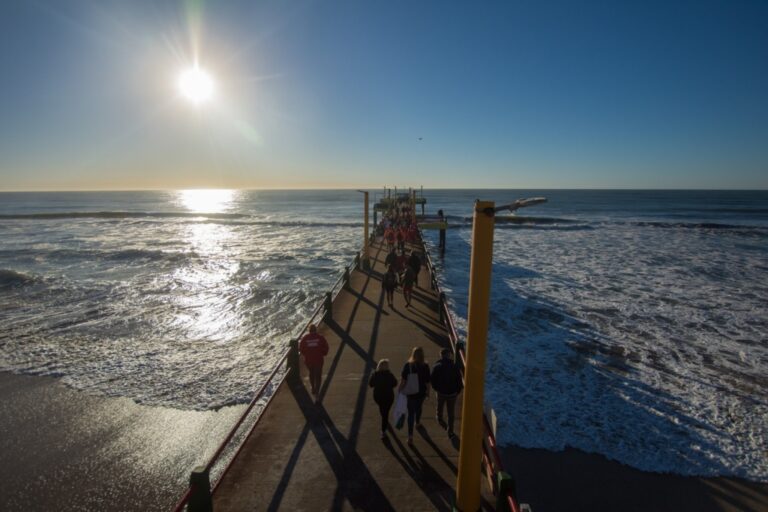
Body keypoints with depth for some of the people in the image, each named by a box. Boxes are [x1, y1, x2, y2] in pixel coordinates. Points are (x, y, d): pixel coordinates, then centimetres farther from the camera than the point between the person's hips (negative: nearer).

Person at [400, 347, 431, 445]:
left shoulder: (408, 365, -15)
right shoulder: (425, 366, -15)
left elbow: (403, 380, -12)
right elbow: (427, 381, -9)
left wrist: (400, 390, 1)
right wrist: (428, 391, 6)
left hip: (410, 392, -1)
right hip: (421, 392, 1)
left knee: (411, 412, 5)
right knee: (418, 407, 28)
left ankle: (410, 436, -1)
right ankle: (417, 422, 54)